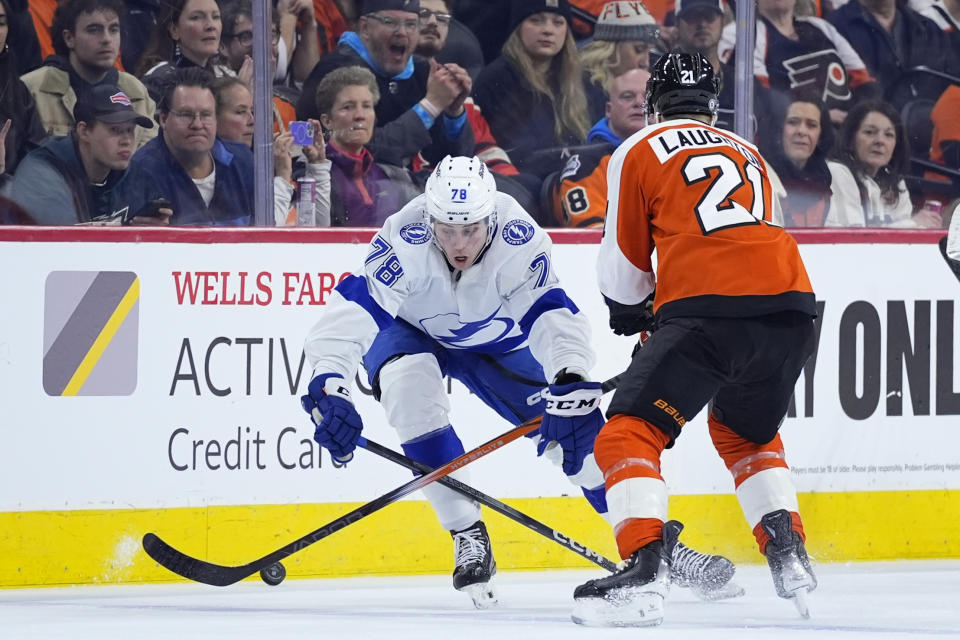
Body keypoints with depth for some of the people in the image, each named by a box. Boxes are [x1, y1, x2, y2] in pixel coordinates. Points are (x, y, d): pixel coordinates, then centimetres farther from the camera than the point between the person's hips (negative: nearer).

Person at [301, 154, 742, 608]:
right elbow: (350, 310, -41)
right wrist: (328, 388, -55)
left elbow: (555, 317, -37)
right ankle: (468, 537, -23)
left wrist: (571, 383, -54)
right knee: (409, 382, -34)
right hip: (409, 332, -1)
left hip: (497, 341, 2)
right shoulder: (405, 242, -37)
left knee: (574, 428, -9)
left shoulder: (519, 243, -33)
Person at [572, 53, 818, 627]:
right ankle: (788, 554, 20)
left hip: (708, 311, -6)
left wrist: (632, 316, 39)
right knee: (746, 431, 31)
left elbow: (626, 262, 17)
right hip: (791, 310, 6)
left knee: (629, 434, -2)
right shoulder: (751, 156, 30)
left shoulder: (639, 151, 14)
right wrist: (661, 321, 47)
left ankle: (645, 570, -23)